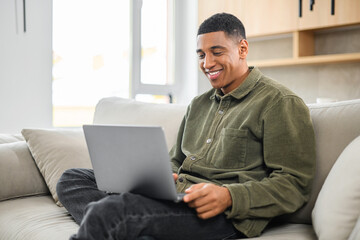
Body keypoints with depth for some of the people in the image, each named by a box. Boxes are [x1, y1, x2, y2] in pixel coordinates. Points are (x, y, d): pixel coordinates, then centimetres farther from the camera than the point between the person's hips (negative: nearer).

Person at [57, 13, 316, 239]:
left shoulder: (281, 103, -1)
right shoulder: (199, 104, 24)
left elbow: (294, 185, -8)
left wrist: (229, 196, -22)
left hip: (226, 215, -9)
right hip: (175, 193, 9)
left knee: (107, 210, -31)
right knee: (73, 180, -2)